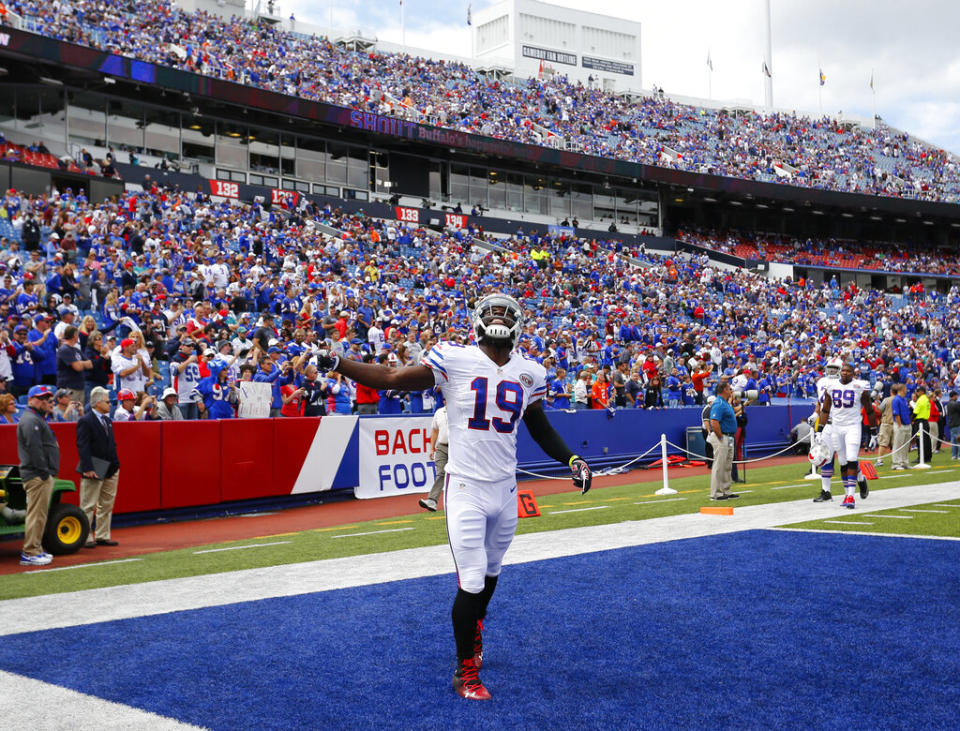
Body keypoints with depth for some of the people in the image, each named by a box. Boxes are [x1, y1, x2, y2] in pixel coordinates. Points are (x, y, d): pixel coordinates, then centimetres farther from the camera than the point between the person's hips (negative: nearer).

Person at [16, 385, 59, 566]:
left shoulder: (38, 419, 21)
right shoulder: (30, 420, -13)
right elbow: (34, 448, -21)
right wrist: (44, 472, -22)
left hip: (44, 475, 11)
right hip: (37, 476, -11)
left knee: (39, 514, 14)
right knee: (37, 514, -8)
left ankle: (36, 550, 21)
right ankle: (30, 553, -5)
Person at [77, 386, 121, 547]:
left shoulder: (107, 419, 13)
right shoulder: (85, 421, -12)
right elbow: (83, 447, -18)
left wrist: (116, 465, 11)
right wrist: (88, 468, -24)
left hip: (110, 470, 8)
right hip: (94, 472, -8)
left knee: (107, 505, 12)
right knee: (88, 506, 0)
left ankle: (103, 536, 20)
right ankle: (85, 538, 6)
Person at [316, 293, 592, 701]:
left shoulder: (529, 373, 4)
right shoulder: (454, 360, -10)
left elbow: (540, 429, 18)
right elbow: (391, 379, -11)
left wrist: (571, 460, 7)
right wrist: (335, 364, -19)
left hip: (505, 488, 4)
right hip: (466, 487, -4)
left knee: (490, 573, 19)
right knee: (472, 582, -5)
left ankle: (474, 627, 50)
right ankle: (466, 672, 13)